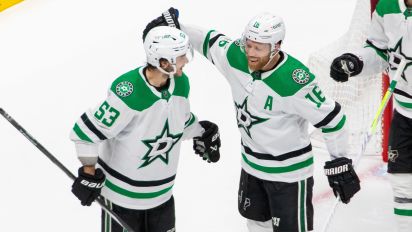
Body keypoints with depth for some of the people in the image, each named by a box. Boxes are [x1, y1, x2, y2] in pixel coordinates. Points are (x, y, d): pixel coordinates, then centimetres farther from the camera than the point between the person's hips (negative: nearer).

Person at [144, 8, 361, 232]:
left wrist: (340, 163, -18)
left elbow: (330, 118, -24)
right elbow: (209, 40, 6)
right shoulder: (236, 57, -13)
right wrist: (173, 24, 1)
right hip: (252, 163, 7)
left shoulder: (296, 81, -31)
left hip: (289, 171, -7)